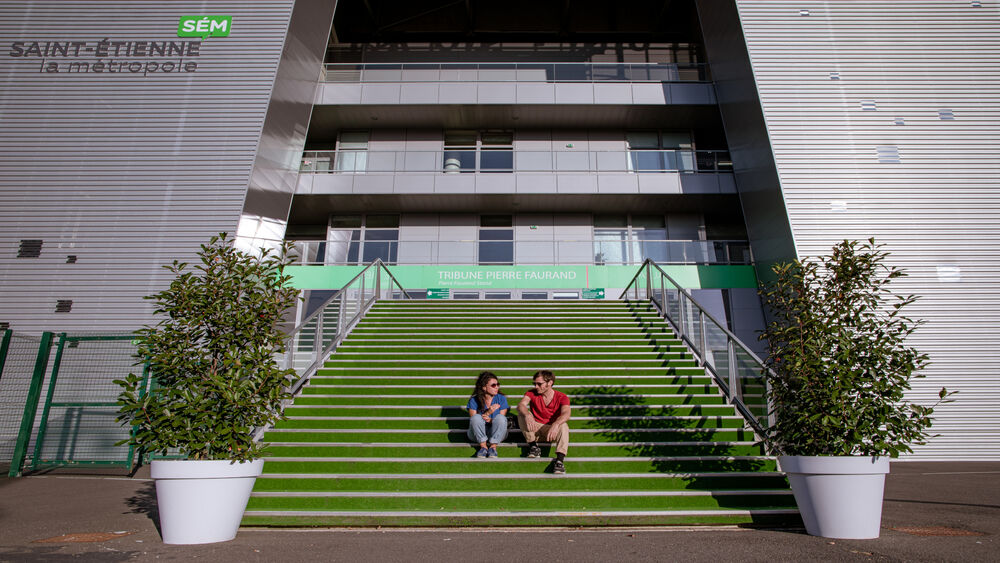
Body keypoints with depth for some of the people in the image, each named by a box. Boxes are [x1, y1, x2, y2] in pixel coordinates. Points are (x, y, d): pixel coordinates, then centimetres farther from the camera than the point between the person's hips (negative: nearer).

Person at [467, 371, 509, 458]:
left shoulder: (501, 399, -2)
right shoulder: (474, 400, -5)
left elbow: (501, 421, -6)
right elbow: (473, 421, -11)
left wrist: (490, 420, -27)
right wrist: (488, 413, -23)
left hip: (496, 433, 1)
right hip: (478, 434, -1)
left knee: (500, 417, -29)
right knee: (476, 417, -30)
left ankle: (493, 447, -23)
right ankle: (483, 446, -22)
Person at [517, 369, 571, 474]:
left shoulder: (562, 397, -8)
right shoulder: (532, 393, -2)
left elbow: (566, 414, -28)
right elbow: (520, 405, -22)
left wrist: (555, 424, -50)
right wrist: (527, 415, -45)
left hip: (551, 430, -2)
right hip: (534, 428, 2)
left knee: (563, 426, -33)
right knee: (522, 414, -21)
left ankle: (560, 460, -43)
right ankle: (533, 445, -14)